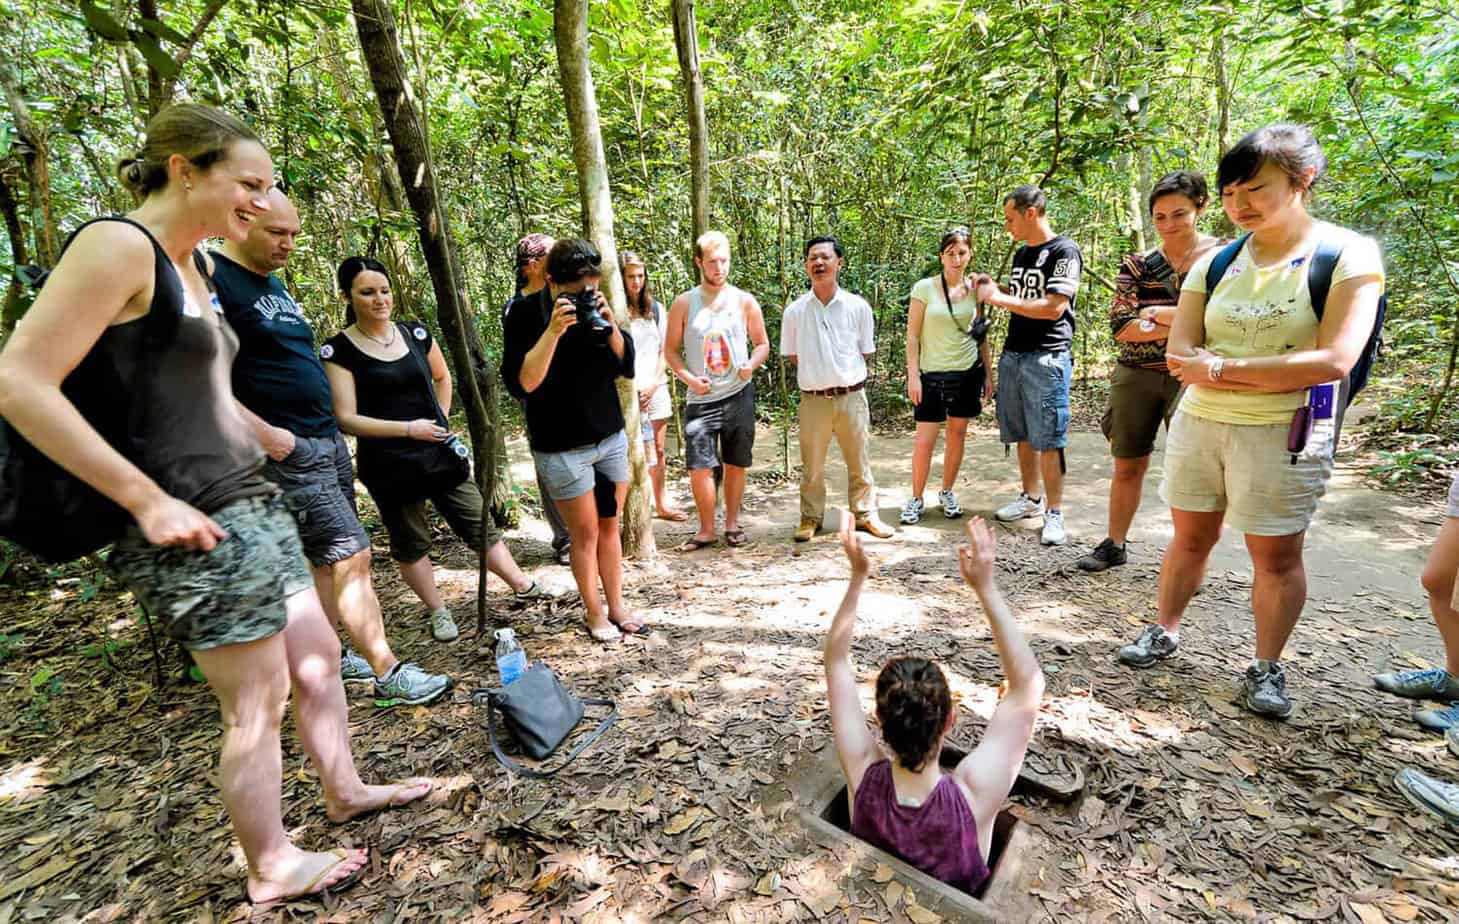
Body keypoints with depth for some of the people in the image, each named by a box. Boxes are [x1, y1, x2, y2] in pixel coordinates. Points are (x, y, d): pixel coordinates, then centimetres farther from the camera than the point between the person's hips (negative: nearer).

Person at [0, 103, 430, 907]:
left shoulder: (189, 267, 16)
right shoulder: (118, 245, -12)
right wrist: (150, 501, -20)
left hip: (250, 504, 9)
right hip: (192, 524, -9)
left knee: (318, 658, 18)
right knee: (258, 702, 3)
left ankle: (344, 791, 38)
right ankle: (272, 869, 24)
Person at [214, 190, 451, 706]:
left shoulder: (275, 283, 18)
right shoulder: (212, 280, -10)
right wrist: (263, 432, -21)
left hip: (328, 440, 9)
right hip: (288, 452, -9)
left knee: (327, 559, 12)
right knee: (352, 555, -9)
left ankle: (328, 658, 24)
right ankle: (389, 674, 0)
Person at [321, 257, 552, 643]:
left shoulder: (416, 334, 3)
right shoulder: (338, 350, -9)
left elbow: (442, 377, 21)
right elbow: (345, 419, -13)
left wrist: (442, 419, 10)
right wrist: (408, 428, -20)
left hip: (439, 453, 3)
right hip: (389, 465, -3)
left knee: (480, 525, 9)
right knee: (409, 543, 10)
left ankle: (522, 586, 22)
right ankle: (438, 612, 27)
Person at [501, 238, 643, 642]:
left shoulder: (596, 306, 2)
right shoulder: (525, 313, -11)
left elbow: (627, 367, 0)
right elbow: (521, 384, -21)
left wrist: (609, 326, -16)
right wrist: (553, 331, -29)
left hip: (611, 437, 5)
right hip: (561, 448, -4)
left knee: (610, 527, 13)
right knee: (586, 533, 5)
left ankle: (617, 606, 27)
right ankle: (595, 614, 23)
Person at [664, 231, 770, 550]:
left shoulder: (745, 301, 2)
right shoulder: (684, 304, 1)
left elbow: (762, 343, 9)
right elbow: (670, 350, 5)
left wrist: (751, 364, -12)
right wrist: (688, 377, -12)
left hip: (739, 395, 1)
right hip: (701, 398, -1)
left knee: (736, 464, 9)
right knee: (699, 468, -5)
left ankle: (732, 523, 25)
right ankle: (706, 530, 13)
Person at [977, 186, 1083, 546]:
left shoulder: (1064, 251, -7)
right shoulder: (1021, 254, 17)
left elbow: (1054, 307, -17)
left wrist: (999, 299, -13)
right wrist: (994, 290, 7)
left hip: (1047, 357, -7)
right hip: (1013, 354, 7)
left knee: (1048, 439, -5)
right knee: (1023, 435, 12)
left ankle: (1054, 513, 3)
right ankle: (1031, 498, 24)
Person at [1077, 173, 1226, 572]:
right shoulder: (1138, 264, 4)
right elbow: (1120, 327, -6)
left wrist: (1160, 314, -13)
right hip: (1136, 378, 2)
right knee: (1127, 465, 10)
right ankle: (1114, 545, 23)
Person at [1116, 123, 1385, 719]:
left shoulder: (1348, 255, -6)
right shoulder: (1215, 263, 6)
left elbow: (1334, 361, -17)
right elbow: (1179, 354, -2)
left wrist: (1221, 366, -15)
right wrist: (1268, 373, -15)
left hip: (1284, 434, -3)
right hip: (1197, 424, 4)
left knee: (1276, 557, 6)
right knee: (1190, 538, 13)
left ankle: (1267, 668, 23)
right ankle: (1165, 633, 29)